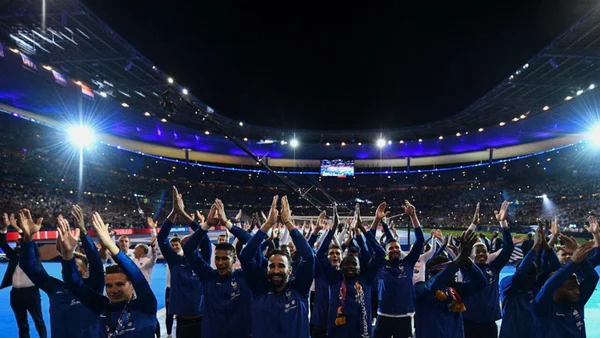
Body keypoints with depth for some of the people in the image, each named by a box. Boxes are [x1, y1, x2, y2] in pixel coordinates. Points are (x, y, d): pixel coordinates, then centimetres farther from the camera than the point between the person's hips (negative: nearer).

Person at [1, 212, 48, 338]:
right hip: (16, 293, 5)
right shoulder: (14, 255, 10)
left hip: (31, 292, -4)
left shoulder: (33, 256, -1)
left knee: (39, 322, 8)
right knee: (22, 325, 15)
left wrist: (17, 228, -23)